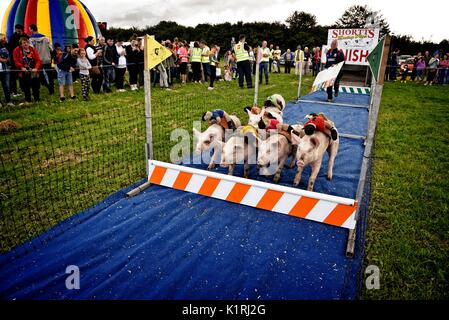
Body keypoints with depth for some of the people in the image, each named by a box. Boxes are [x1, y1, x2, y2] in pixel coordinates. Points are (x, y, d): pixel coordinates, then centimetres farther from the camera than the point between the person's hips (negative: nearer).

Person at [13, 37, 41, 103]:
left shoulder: (33, 50, 4)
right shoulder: (17, 50, 1)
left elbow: (38, 60, -2)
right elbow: (16, 61, -3)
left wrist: (36, 68, -18)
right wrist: (21, 67, -18)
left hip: (34, 72, 1)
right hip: (23, 73, -1)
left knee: (36, 87, 5)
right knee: (26, 88, 6)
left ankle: (37, 100, 18)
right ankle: (28, 100, 18)